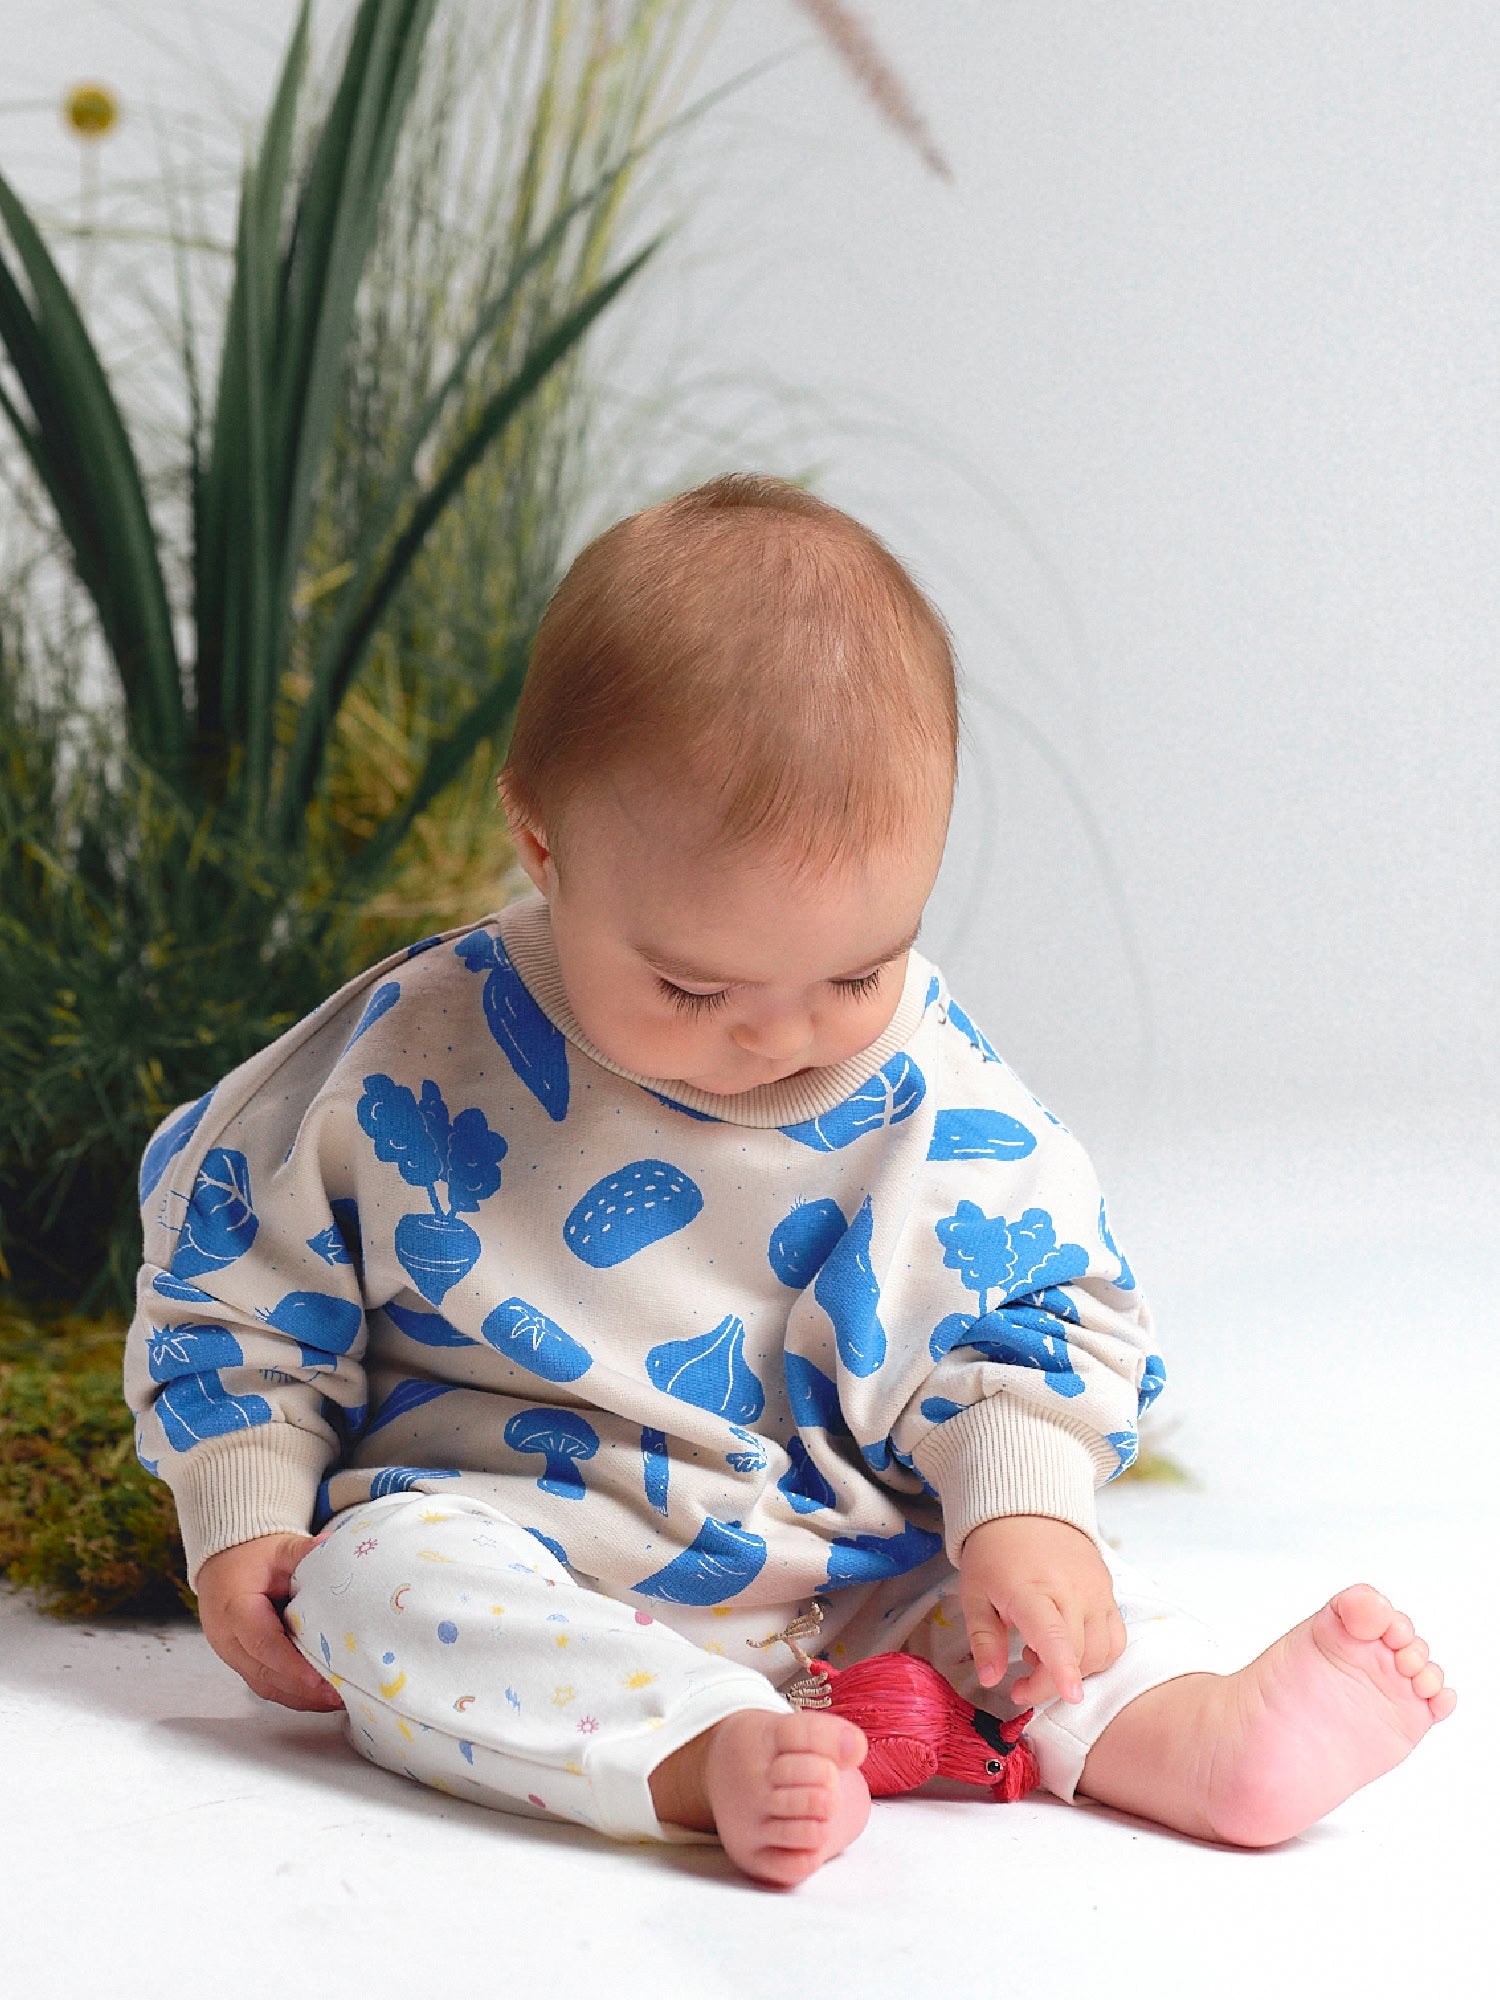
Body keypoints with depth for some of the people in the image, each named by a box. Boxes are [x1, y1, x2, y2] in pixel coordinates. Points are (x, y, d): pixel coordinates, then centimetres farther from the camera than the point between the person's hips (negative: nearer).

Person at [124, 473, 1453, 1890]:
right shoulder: (419, 1056, -11)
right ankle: (709, 1758, -47)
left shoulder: (934, 1097, -7)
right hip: (505, 1535, -3)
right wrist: (244, 1517, -5)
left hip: (846, 1581, 3)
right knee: (370, 1573, -31)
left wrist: (1023, 1507, -14)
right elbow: (241, 1259, 2)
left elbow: (1046, 1302, 4)